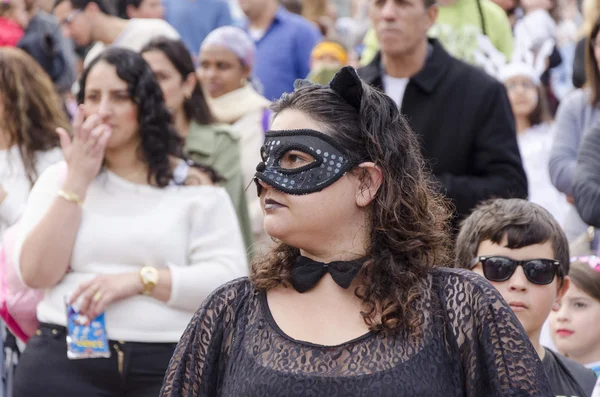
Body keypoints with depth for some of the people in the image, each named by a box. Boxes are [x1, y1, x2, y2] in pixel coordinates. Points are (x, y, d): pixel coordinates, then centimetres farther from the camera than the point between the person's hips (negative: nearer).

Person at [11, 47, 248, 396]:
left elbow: (230, 278, -8)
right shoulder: (60, 178, 8)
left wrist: (138, 280, -16)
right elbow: (36, 274, -4)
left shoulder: (193, 184, 2)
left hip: (169, 364, -1)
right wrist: (77, 180, -7)